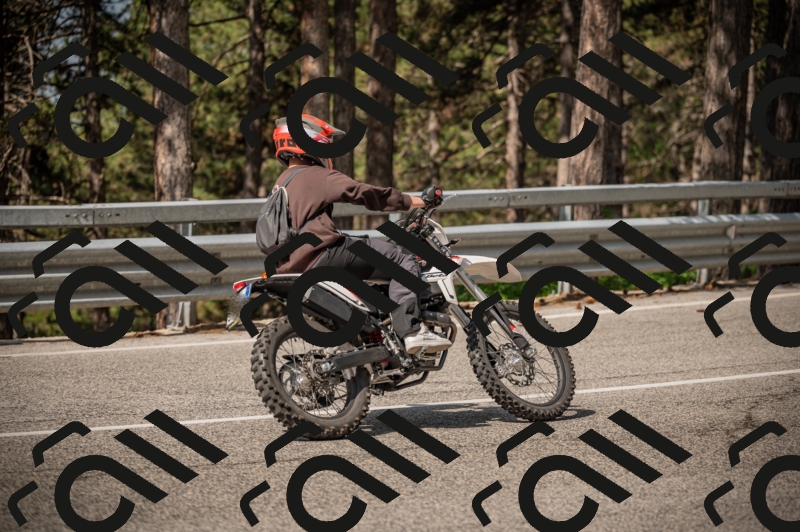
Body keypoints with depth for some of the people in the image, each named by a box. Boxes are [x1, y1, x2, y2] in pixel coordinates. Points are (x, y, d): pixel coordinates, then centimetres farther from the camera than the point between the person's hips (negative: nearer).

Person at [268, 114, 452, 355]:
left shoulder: (282, 182, 22)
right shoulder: (318, 176, -6)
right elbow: (361, 192, -12)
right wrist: (407, 201, -4)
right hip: (320, 253, -10)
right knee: (402, 259, -10)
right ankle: (411, 330, -24)